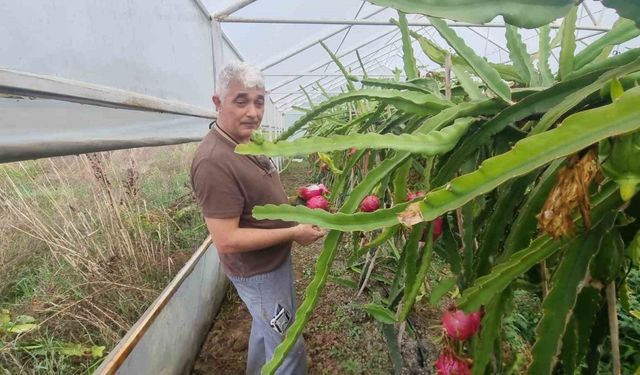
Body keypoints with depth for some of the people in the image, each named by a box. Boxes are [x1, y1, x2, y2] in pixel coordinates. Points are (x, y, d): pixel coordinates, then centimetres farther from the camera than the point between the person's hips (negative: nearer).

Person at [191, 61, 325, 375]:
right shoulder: (214, 161, -30)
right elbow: (226, 241, -30)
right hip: (258, 272, -10)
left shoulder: (247, 143, 2)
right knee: (288, 348, 9)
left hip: (271, 260, 10)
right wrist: (294, 233, -25)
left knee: (265, 327, 30)